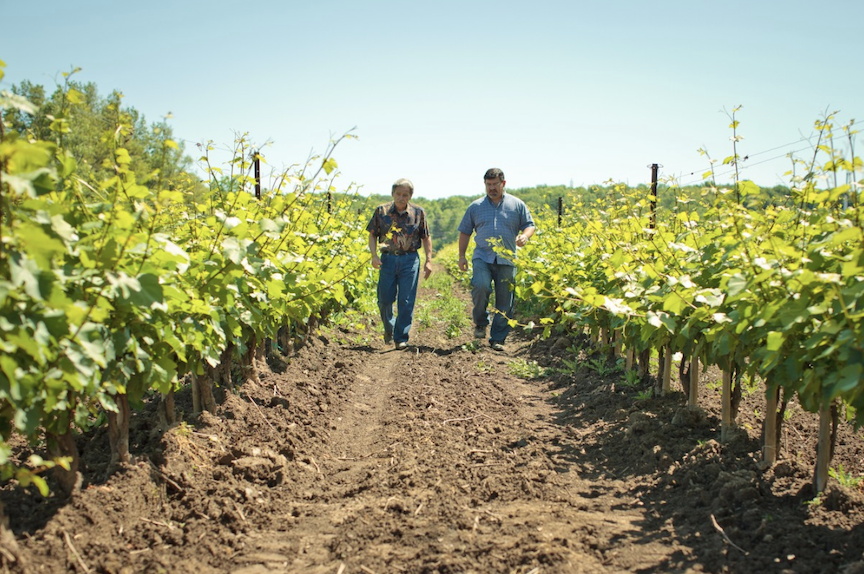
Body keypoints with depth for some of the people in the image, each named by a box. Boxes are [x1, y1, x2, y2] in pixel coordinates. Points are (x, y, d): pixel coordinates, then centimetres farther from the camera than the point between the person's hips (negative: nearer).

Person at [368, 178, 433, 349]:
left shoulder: (418, 213, 3)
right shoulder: (381, 211, 3)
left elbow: (426, 238, 9)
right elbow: (372, 235, 8)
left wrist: (429, 260, 1)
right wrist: (374, 255, -7)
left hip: (410, 260, -1)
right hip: (388, 258, 1)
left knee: (406, 301, -3)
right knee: (384, 299, 2)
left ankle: (401, 337, 6)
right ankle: (389, 328, 29)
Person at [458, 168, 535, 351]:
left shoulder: (517, 205, 9)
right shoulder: (475, 207, 11)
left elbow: (529, 225, 11)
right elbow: (464, 232, 16)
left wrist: (525, 236, -13)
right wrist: (461, 255, 6)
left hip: (507, 260, 1)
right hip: (482, 257, 0)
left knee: (505, 301, 0)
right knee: (481, 286, -27)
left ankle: (498, 339, 12)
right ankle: (480, 322, -2)